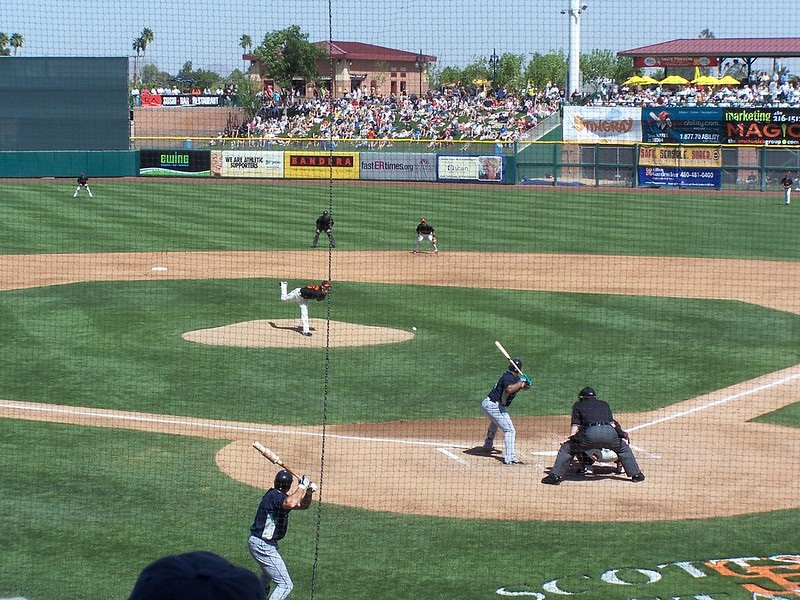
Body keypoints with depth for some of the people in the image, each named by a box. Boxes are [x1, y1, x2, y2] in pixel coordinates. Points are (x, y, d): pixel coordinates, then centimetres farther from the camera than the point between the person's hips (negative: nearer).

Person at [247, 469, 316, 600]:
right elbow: (290, 504, -45)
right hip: (263, 545, -11)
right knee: (285, 585, -13)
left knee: (268, 574, 38)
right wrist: (302, 486, -31)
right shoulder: (274, 496, -22)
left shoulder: (278, 495, 8)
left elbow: (302, 505, 15)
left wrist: (309, 492, -4)